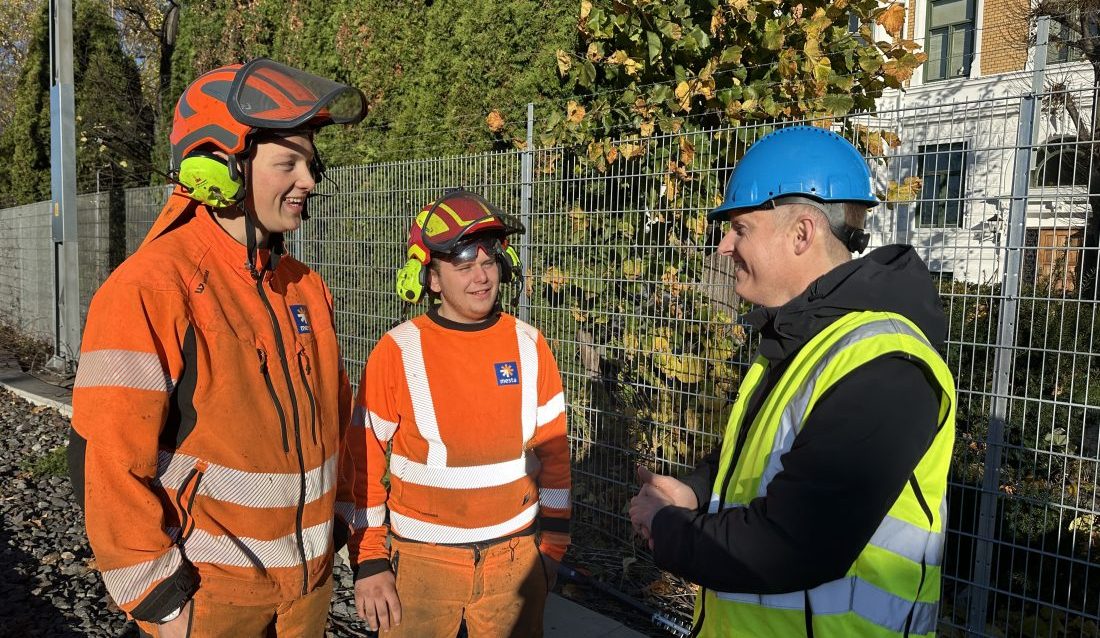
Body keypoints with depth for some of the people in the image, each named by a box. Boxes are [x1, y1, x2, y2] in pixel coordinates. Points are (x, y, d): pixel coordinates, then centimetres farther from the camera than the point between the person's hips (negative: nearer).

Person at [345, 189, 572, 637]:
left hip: (516, 560, 2)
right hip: (421, 561, -1)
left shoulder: (529, 346, -3)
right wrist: (369, 561, -5)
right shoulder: (396, 353, -10)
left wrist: (552, 543, 5)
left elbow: (553, 451, 3)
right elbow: (364, 462, -5)